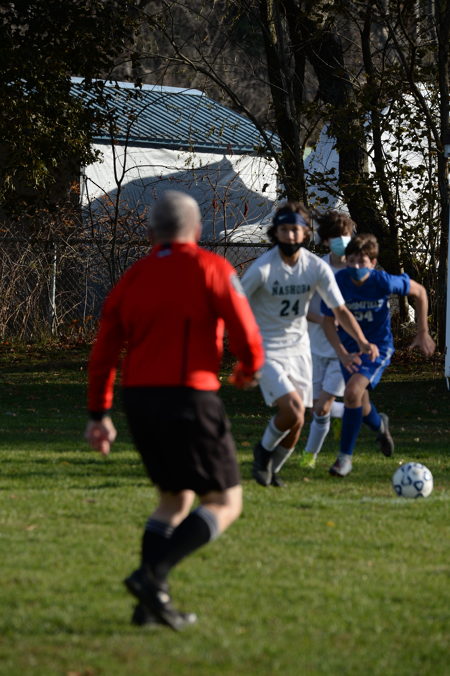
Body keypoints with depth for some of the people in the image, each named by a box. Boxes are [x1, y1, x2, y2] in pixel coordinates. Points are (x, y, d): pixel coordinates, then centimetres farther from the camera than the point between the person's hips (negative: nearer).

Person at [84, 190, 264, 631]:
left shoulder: (132, 278, 12)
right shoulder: (211, 268, -2)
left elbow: (103, 351, 12)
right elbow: (246, 335, -8)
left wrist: (98, 414, 17)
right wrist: (249, 370, 13)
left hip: (138, 399, 6)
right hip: (189, 398, -6)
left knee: (174, 498, 21)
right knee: (224, 504, 2)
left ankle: (151, 602, 10)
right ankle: (153, 576, -17)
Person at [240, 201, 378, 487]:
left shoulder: (317, 267, -7)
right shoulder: (262, 268, -18)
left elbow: (340, 310, -4)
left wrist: (362, 342, -18)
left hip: (298, 348, 4)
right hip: (266, 351, -4)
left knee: (296, 422, 3)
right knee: (292, 409, -21)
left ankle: (272, 468, 29)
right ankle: (264, 451, 8)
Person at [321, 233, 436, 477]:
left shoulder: (384, 282, -22)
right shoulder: (338, 282, -19)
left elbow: (419, 292, -4)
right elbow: (328, 322, -9)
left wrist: (423, 332, 1)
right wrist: (342, 354, -23)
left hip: (378, 347, -3)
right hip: (350, 349, 3)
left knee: (353, 392, -27)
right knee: (361, 409, 14)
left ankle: (345, 457, -15)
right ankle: (379, 425, 54)